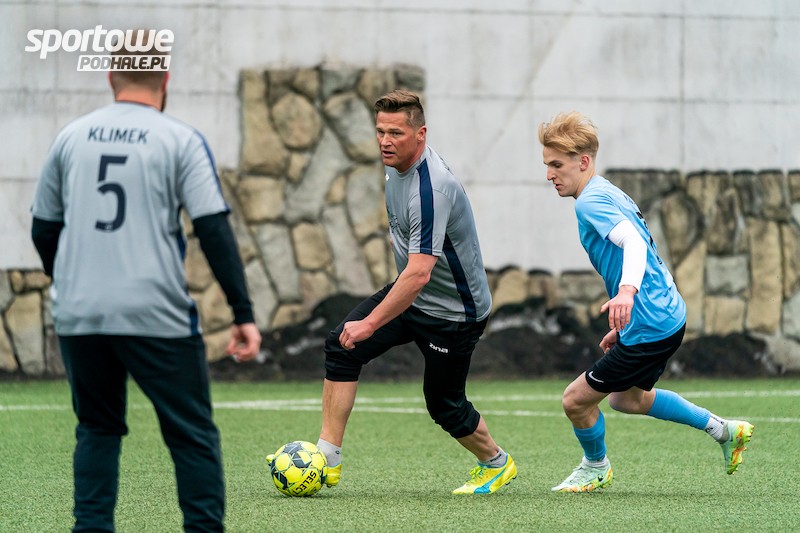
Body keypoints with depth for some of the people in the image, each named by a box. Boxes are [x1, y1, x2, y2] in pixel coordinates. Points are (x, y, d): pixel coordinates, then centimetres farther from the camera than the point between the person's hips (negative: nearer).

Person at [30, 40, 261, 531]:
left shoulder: (71, 138, 10)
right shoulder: (181, 141, -2)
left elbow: (44, 231, 17)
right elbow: (215, 231, -8)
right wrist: (244, 315, -8)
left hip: (79, 318, 4)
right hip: (157, 316, -4)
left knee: (97, 431, 16)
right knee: (193, 436, 5)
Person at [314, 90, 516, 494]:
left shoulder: (432, 189, -32)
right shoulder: (396, 165, -4)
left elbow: (418, 274, -37)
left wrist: (371, 323, -36)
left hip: (454, 311, -8)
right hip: (412, 294, 8)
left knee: (444, 406, 4)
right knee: (341, 347, -9)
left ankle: (496, 464, 33)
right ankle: (327, 459, -8)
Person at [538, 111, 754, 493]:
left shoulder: (590, 201, -17)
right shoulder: (611, 194, 14)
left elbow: (634, 241, -34)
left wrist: (626, 291, -52)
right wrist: (623, 326, 27)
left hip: (650, 329, -11)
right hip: (667, 315, 11)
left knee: (576, 400, 0)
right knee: (626, 398, 30)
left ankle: (595, 467, 27)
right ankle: (722, 430, 32)